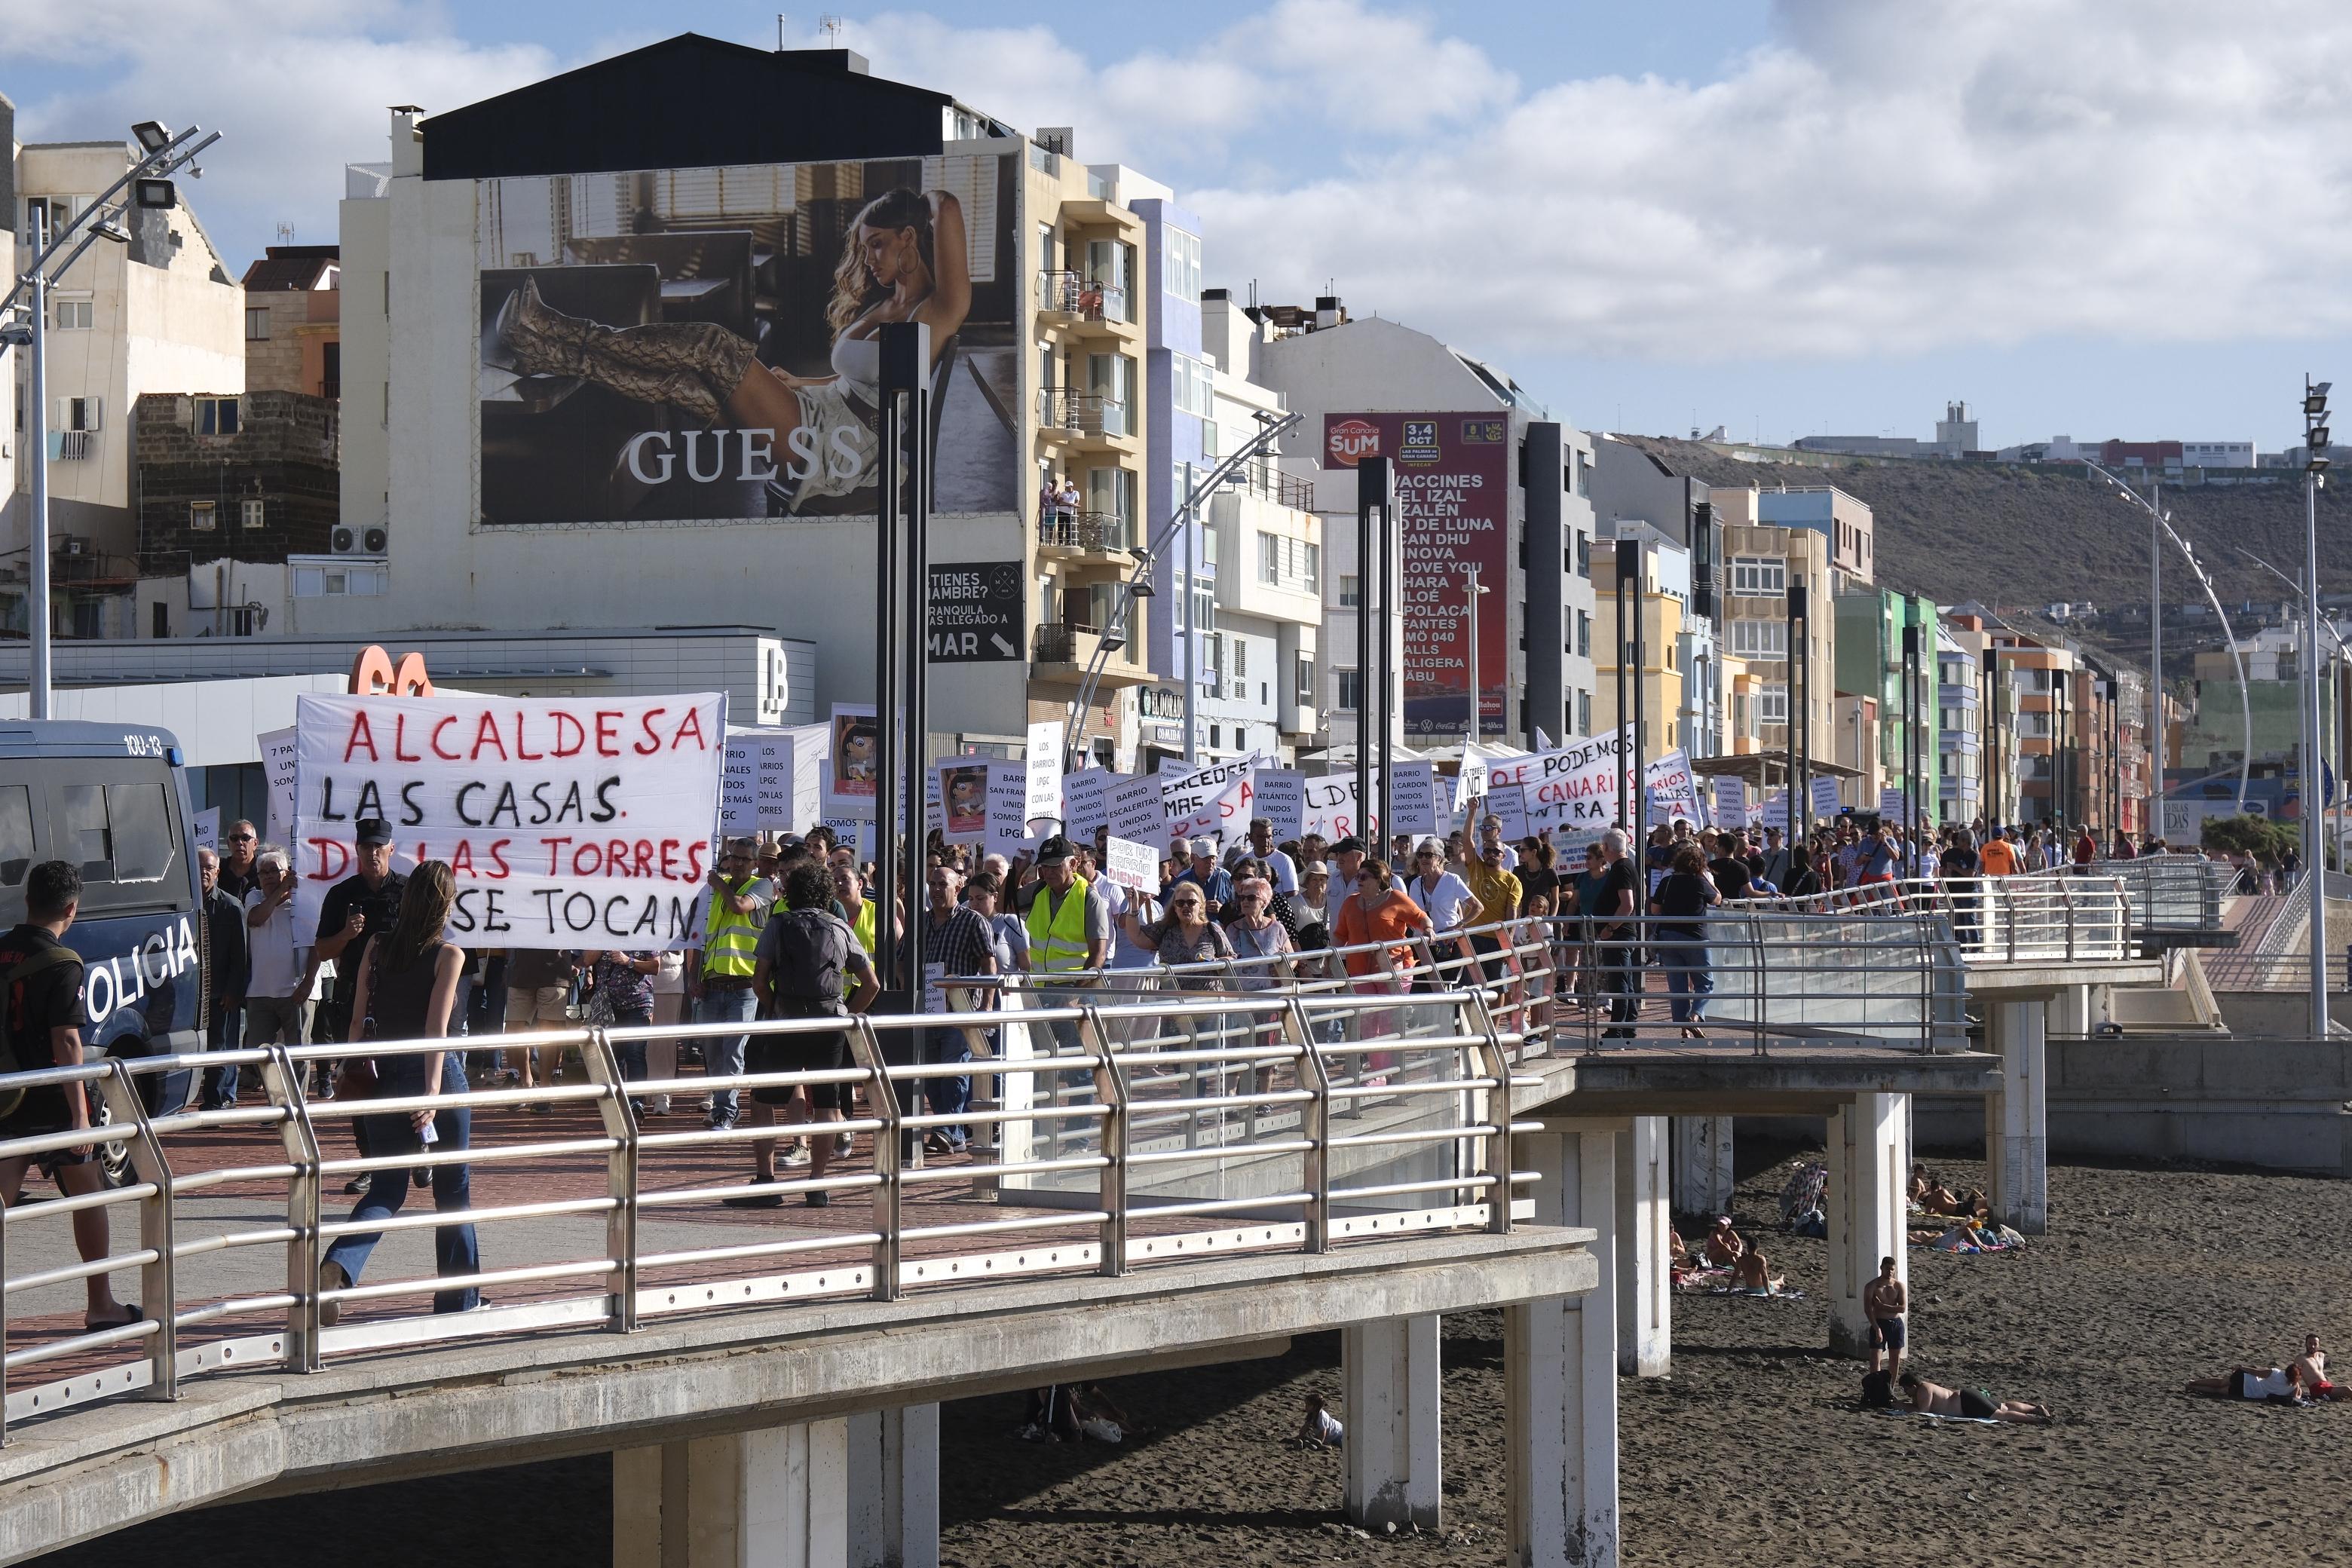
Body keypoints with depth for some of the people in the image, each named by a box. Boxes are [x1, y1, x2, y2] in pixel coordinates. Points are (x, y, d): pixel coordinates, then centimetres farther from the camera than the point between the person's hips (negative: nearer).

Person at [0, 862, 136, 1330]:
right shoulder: (62, 964, -14)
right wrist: (80, 1112, -17)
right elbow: (66, 1041, -19)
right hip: (52, 1102, -5)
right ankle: (100, 1305, 18)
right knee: (88, 1197, 10)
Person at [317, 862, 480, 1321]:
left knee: (386, 1187, 8)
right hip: (437, 1074, -4)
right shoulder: (448, 954, -9)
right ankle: (459, 1298, 18)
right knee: (453, 1190, 11)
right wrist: (433, 1091, -23)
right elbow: (436, 1028, -18)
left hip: (385, 1076, 4)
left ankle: (337, 1266, -20)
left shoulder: (377, 945, 3)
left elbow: (357, 1020, 5)